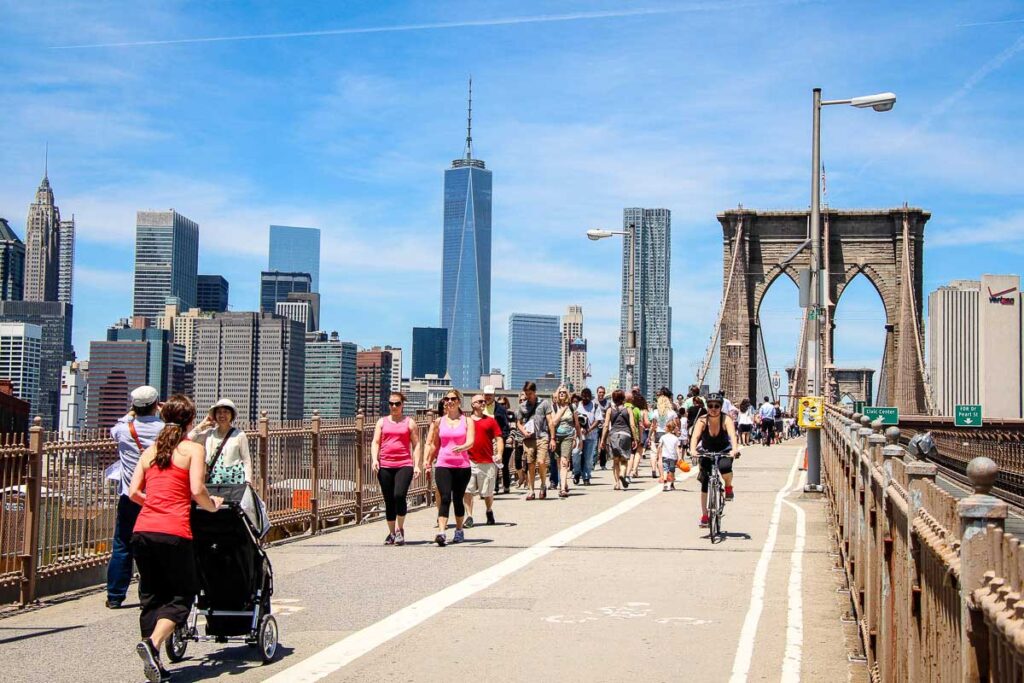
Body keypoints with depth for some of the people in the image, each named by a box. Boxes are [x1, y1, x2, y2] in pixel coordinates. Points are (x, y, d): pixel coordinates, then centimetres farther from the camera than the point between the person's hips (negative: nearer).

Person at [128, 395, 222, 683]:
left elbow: (133, 492, 12)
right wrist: (212, 506, 9)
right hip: (173, 532, -5)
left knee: (151, 596, 15)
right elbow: (197, 490, -9)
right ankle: (152, 643, -17)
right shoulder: (193, 449, 2)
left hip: (142, 530, 5)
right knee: (182, 595, 6)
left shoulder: (150, 451, 18)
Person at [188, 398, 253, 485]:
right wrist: (202, 425, 6)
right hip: (214, 479, 3)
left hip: (234, 480, -3)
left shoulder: (239, 435, 3)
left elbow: (246, 460, 3)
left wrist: (247, 482, -4)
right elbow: (189, 439, 4)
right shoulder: (209, 434, 12)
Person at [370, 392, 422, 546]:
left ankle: (400, 529, -5)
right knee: (389, 501, 6)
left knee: (399, 495, -21)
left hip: (404, 465, -3)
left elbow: (416, 445, 7)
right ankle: (391, 533, 18)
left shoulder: (409, 422, 9)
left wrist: (417, 465, -3)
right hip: (385, 466, 3)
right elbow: (375, 442, 9)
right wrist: (374, 459, -8)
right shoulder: (382, 422, 14)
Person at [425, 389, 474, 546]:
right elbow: (434, 444, 14)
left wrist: (461, 448, -29)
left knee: (458, 499, 8)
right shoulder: (439, 421, 8)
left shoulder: (466, 421, 4)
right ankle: (441, 532, -23)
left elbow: (470, 442, -9)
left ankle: (459, 531, 26)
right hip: (443, 465, 0)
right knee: (445, 498, -14)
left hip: (462, 466, 0)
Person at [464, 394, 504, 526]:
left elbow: (499, 439, 2)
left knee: (488, 492, 9)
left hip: (487, 462, 0)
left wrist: (499, 454, -12)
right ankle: (469, 517, -1)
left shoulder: (490, 420, 7)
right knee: (468, 491, -7)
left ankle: (489, 512, 33)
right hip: (469, 461, 0)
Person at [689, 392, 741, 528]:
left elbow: (732, 435, -38)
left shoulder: (726, 420, -22)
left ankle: (728, 487, -2)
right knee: (705, 481, -6)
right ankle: (704, 515, 4)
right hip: (707, 451, 2)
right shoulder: (702, 420, -20)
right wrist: (693, 450, -53)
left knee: (725, 467, -35)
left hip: (724, 451, -2)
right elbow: (695, 436, -34)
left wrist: (734, 449, -57)